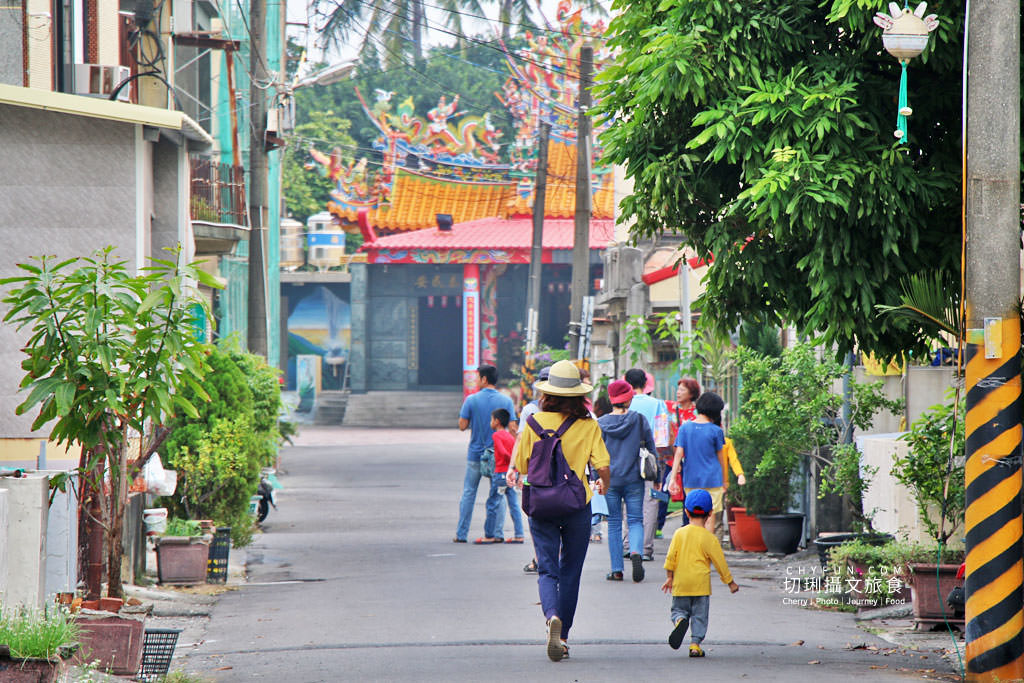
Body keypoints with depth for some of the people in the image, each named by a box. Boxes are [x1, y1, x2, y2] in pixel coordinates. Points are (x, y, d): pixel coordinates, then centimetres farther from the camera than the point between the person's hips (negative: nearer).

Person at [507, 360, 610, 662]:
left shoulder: (534, 422, -5)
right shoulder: (588, 426, -6)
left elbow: (521, 466, 2)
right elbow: (603, 468, -8)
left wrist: (515, 475, 26)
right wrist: (604, 486, 15)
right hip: (577, 504, 0)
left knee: (547, 569, 1)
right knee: (570, 572, 12)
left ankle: (553, 616, -28)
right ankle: (563, 637, 16)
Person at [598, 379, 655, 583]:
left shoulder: (601, 424, -2)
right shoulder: (639, 420, -2)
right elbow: (651, 446, 4)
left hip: (610, 480, 0)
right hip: (634, 479, 0)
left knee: (614, 523, 7)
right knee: (635, 520, 6)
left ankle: (617, 570, 4)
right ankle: (636, 551, -23)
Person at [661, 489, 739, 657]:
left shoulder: (679, 533, -1)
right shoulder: (709, 538, -5)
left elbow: (671, 557, -2)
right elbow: (720, 561, -1)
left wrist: (669, 577, 8)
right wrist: (730, 582, 9)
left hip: (681, 585, 1)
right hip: (701, 584, -1)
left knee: (679, 609, 13)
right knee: (699, 616, 7)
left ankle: (680, 621, -20)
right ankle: (695, 644, 1)